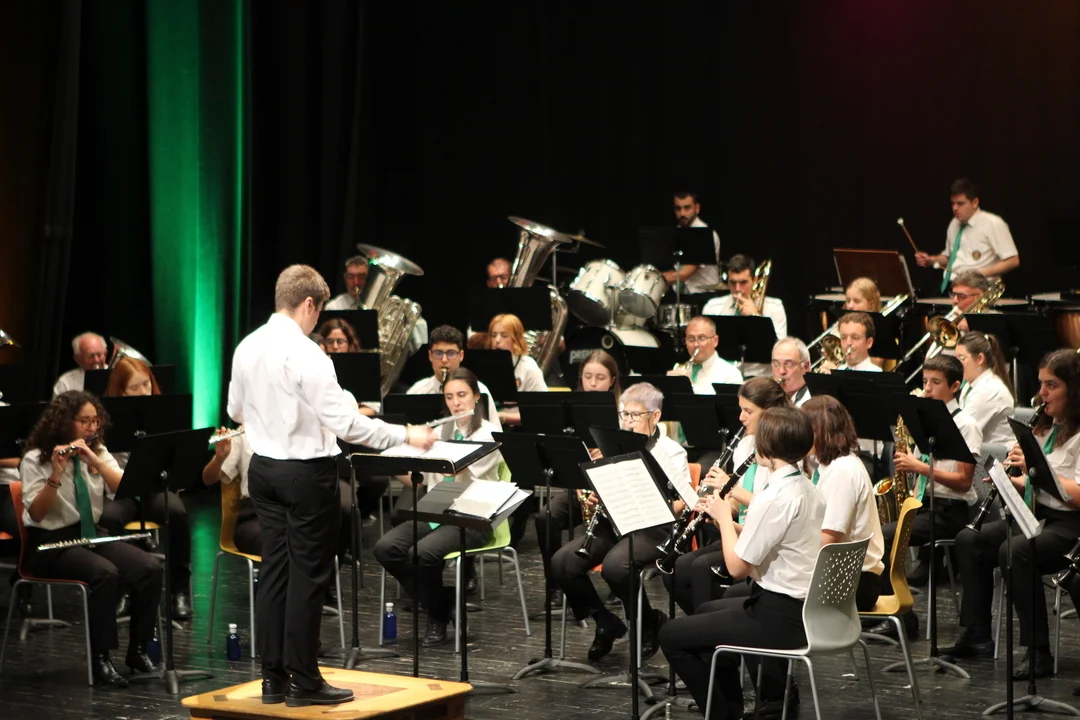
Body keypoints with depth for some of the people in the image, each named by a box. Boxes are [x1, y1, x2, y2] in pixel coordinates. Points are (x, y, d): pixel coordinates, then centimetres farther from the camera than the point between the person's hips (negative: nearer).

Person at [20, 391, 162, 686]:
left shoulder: (98, 452, 9)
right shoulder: (36, 460, -6)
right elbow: (36, 513, -16)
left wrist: (95, 460, -19)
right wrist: (56, 473, -27)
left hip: (92, 534, 6)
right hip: (51, 543, -5)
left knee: (150, 570, -21)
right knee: (105, 574, -35)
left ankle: (138, 650, -9)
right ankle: (100, 658, -25)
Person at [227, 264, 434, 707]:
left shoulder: (247, 348, 3)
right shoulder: (306, 355, -20)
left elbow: (235, 410, 15)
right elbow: (345, 424, -21)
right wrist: (407, 435, -14)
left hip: (263, 467, 7)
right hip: (307, 473, -7)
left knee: (275, 570, 12)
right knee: (307, 575, 1)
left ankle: (274, 678, 17)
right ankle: (303, 682, 6)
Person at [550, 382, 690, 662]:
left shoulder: (670, 452, -1)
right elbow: (597, 485, 20)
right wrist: (592, 497, -4)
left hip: (651, 527, -6)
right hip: (613, 522, 6)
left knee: (615, 565, -35)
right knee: (562, 562, -18)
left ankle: (649, 625, -8)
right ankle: (605, 622, 2)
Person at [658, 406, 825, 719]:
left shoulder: (773, 497, -24)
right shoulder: (808, 491, 5)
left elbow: (737, 566, -19)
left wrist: (724, 517, -6)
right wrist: (733, 524, 4)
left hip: (779, 619, -10)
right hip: (804, 608, 10)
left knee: (671, 635, 2)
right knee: (709, 611, 33)